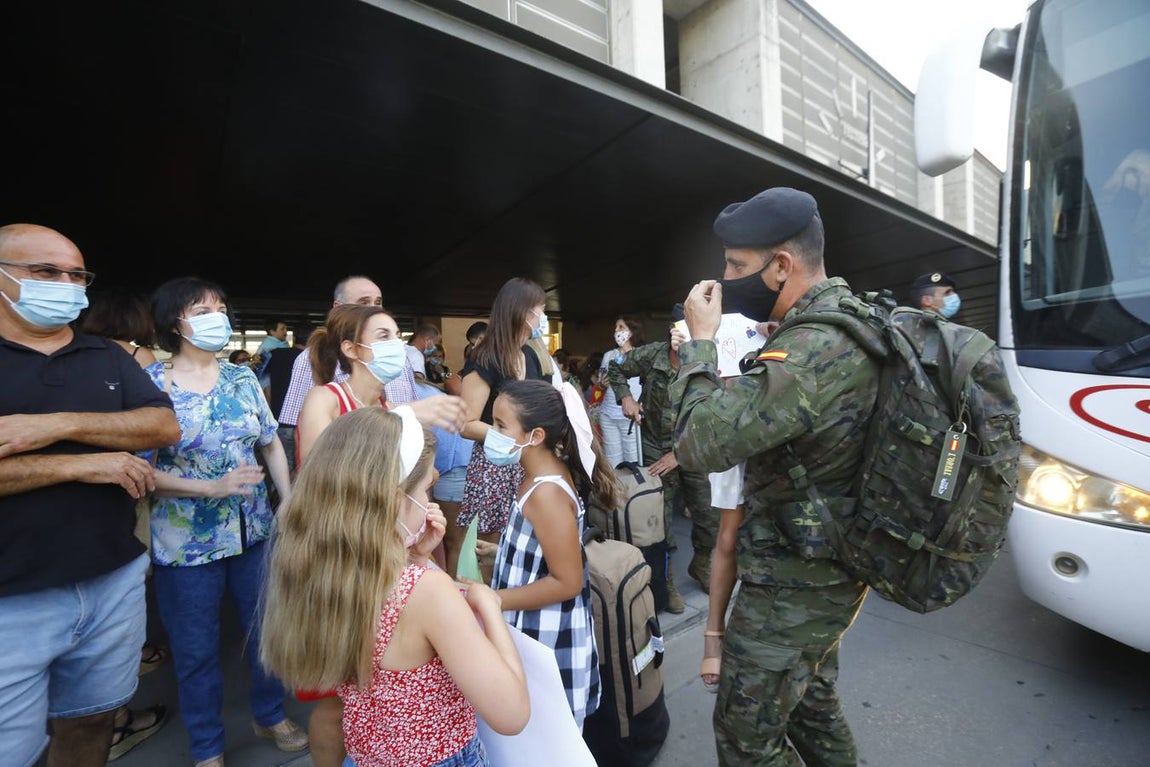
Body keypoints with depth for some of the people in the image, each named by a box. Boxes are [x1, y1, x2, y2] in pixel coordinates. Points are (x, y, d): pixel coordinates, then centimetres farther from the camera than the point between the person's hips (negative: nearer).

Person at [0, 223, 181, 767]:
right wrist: (82, 464, -19)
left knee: (90, 721, 20)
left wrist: (59, 424, -16)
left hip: (115, 582, 3)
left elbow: (165, 426, -4)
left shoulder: (109, 358, 8)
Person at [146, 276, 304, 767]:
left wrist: (291, 505, 1)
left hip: (255, 532, 4)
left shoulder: (242, 377, 1)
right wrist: (213, 488, -24)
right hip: (186, 543, -3)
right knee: (196, 652, 14)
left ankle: (270, 716, 43)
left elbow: (272, 445, 6)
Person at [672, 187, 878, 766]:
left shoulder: (814, 347, -29)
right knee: (812, 704, 28)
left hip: (793, 586, -9)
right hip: (828, 567, 10)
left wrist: (700, 339, -19)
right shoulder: (848, 322, 5)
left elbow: (702, 442, -31)